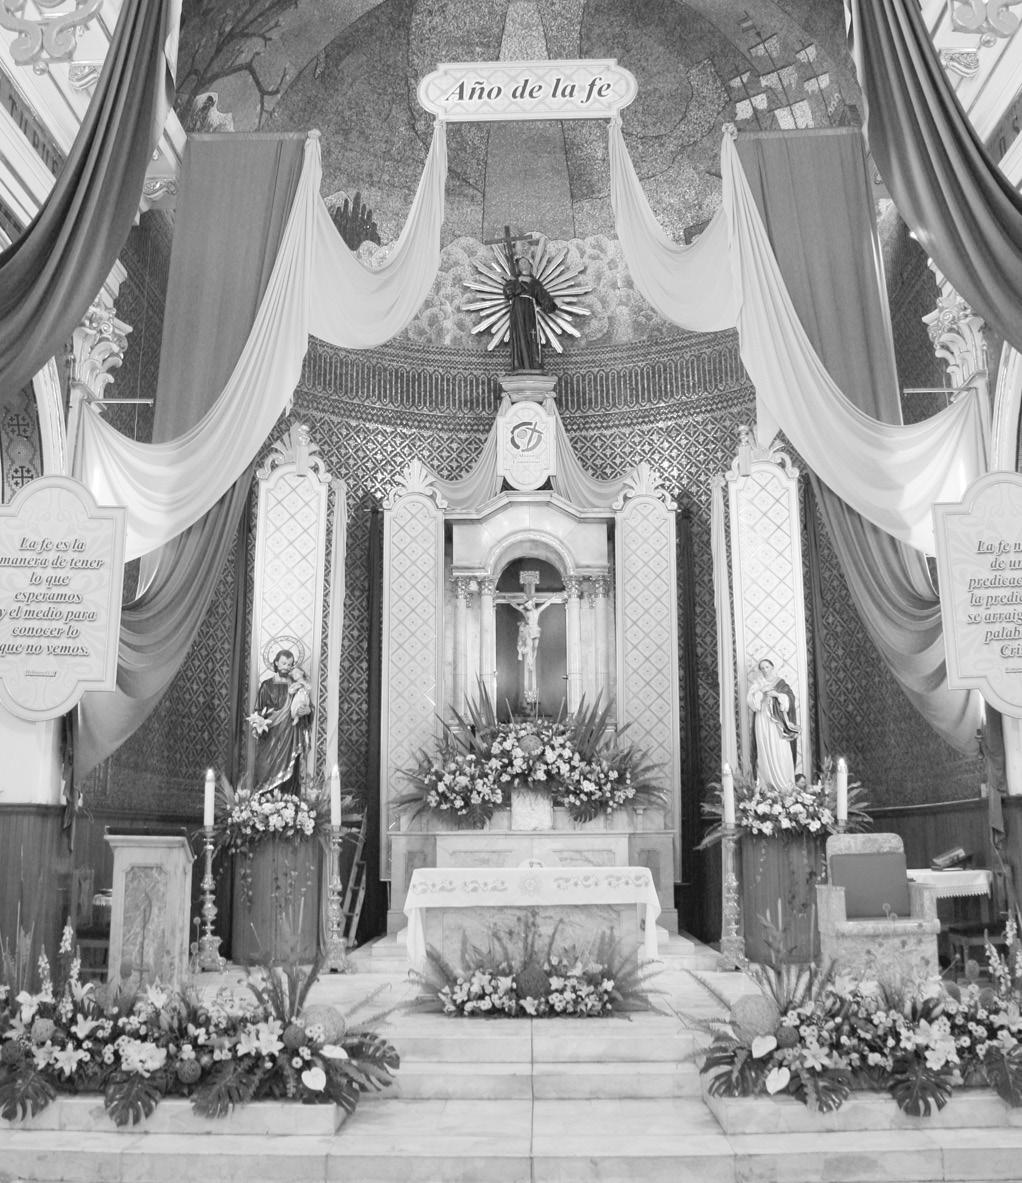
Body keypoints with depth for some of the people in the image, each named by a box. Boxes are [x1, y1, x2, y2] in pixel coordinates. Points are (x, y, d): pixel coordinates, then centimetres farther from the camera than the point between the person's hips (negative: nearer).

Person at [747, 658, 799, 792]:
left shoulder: (780, 683, 7)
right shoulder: (757, 684, 12)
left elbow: (790, 697, -2)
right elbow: (752, 702, 3)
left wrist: (777, 694, -16)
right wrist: (760, 693, -12)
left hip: (776, 722, -2)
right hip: (762, 722, 2)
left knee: (780, 752, -8)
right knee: (764, 751, -2)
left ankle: (784, 784, -5)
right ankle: (767, 785, 1)